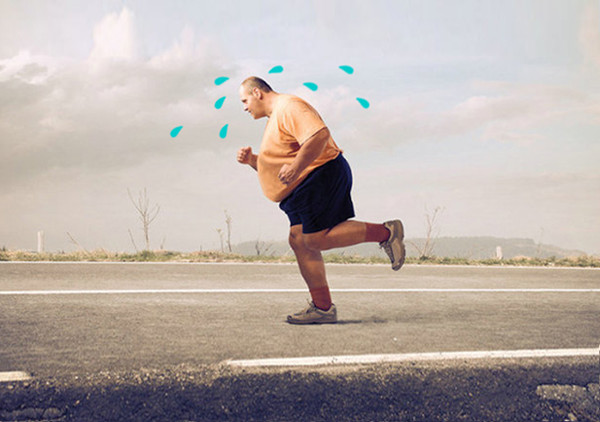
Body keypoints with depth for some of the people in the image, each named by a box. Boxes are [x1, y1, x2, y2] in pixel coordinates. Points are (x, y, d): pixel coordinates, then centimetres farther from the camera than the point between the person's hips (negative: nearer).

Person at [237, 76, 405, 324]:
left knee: (316, 239, -16)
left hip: (322, 177, -11)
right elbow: (275, 167, 29)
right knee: (299, 241, 2)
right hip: (306, 188, 11)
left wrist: (295, 167, -27)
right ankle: (322, 308, 3)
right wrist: (252, 160, 12)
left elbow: (319, 134, -26)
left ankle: (385, 233, -6)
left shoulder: (288, 107, -10)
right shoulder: (274, 118, 25)